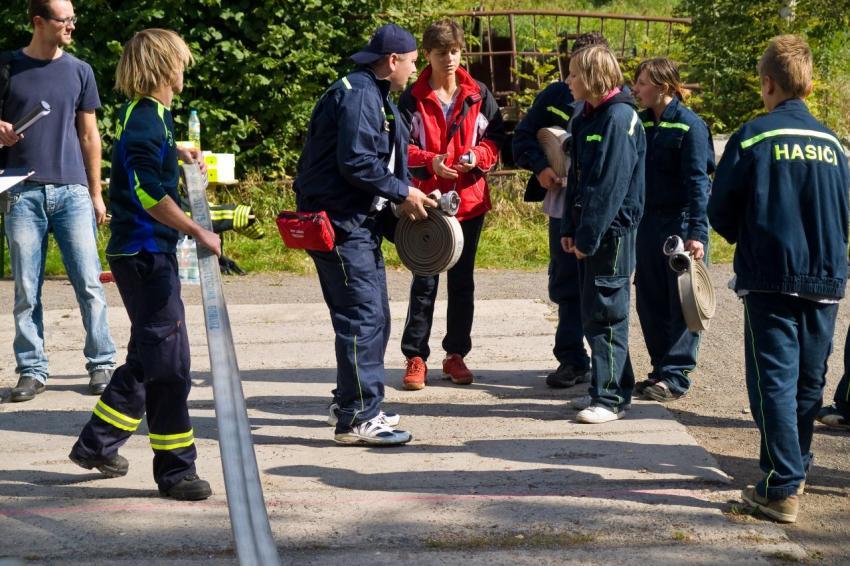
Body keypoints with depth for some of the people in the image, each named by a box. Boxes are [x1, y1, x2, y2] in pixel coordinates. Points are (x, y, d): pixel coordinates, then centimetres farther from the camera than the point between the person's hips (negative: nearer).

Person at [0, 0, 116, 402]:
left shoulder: (79, 71, 9)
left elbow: (89, 136, 13)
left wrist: (96, 194, 9)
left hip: (72, 192, 1)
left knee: (89, 285, -1)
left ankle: (102, 364, 8)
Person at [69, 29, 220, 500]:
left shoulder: (149, 115, 14)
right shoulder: (144, 121, -17)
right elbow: (150, 195, -24)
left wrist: (176, 154, 36)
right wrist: (198, 233, -22)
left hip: (147, 253, 10)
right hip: (144, 254, -10)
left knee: (147, 359, 18)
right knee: (169, 363, -6)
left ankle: (97, 444, 27)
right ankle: (176, 470, 1)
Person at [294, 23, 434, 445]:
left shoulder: (374, 95, 19)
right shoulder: (358, 95, -15)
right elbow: (355, 161, -24)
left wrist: (405, 196, 6)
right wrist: (402, 193, -15)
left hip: (361, 222, 11)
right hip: (339, 223, -11)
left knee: (373, 316, 16)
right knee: (362, 317, -11)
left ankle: (350, 404, 26)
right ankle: (356, 418, -7)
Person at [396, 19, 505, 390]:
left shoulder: (478, 95, 4)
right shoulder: (413, 99, -2)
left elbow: (496, 138, 7)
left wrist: (479, 156, -13)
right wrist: (430, 162, -20)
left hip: (470, 201, 2)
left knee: (462, 281, 10)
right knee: (424, 282, 0)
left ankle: (456, 355, 20)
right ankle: (415, 357, 8)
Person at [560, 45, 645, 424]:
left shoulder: (619, 119, -14)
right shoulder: (587, 118, 14)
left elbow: (611, 185, -20)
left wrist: (588, 235, -20)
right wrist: (569, 228, 11)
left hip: (612, 230, -9)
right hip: (588, 230, 9)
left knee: (605, 314, -6)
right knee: (594, 312, 13)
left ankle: (610, 398, -1)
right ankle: (608, 389, 22)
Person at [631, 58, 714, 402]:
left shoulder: (690, 126, -11)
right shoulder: (641, 123, 9)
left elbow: (698, 181, -15)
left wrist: (696, 233, -21)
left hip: (681, 223, -7)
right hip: (648, 222, 7)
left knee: (681, 302, 0)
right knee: (649, 302, 10)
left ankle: (675, 374, 4)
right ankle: (661, 370, 20)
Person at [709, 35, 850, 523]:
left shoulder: (752, 138, -9)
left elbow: (720, 212, -4)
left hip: (770, 280, -4)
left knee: (774, 381, -2)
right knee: (810, 381, 16)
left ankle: (782, 488, -7)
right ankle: (797, 468, 31)